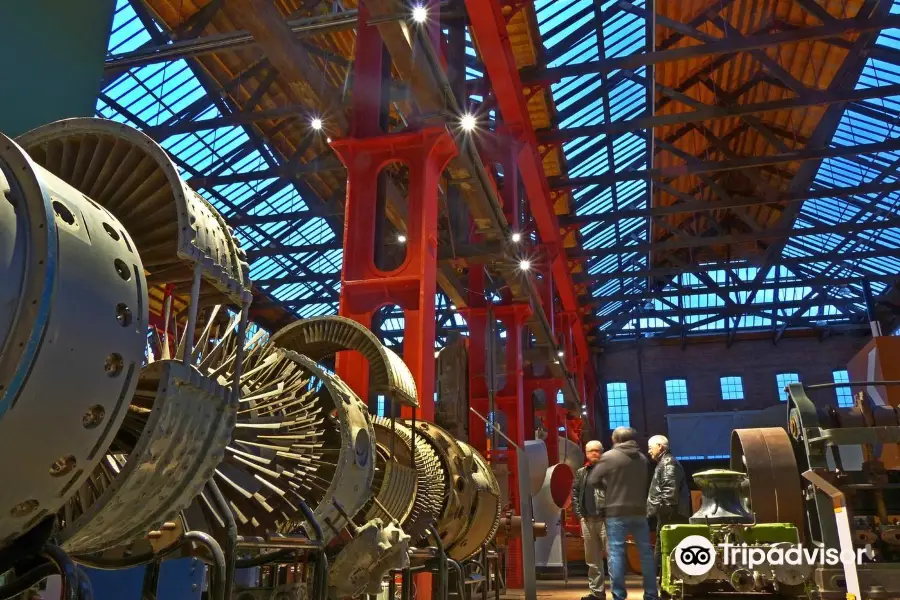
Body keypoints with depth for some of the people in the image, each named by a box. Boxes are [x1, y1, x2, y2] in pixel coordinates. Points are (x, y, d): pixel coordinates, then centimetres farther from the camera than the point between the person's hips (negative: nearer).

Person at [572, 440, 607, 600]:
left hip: (606, 518, -4)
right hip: (587, 520, 4)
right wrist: (580, 515, 4)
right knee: (592, 559, 10)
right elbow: (575, 495, 13)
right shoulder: (580, 473, 13)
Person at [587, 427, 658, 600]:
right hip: (639, 511, 5)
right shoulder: (642, 458, 12)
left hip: (616, 511, -5)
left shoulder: (609, 456, -6)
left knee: (616, 553, -1)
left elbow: (592, 480, -5)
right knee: (646, 552, 11)